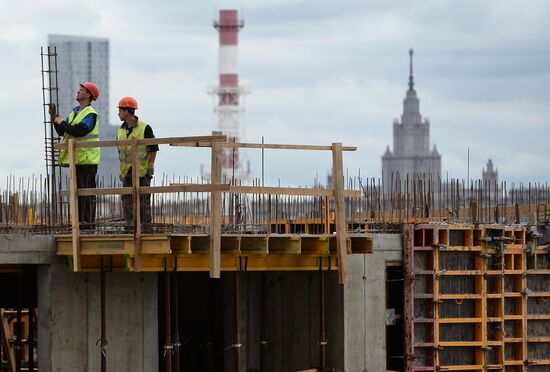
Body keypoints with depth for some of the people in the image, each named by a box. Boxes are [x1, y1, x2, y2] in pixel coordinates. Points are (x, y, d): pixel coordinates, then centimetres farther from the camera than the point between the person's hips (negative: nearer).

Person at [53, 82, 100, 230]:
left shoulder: (91, 114, -10)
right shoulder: (74, 112, 19)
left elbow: (78, 131, -24)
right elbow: (62, 132, 20)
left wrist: (62, 122, -12)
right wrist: (56, 119, 4)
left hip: (87, 160, -9)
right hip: (76, 159, 9)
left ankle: (89, 223, -9)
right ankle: (80, 223, 15)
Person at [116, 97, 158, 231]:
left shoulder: (144, 128, -7)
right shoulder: (121, 130, 12)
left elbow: (154, 148, -4)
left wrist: (151, 166, -9)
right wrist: (122, 168, 14)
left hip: (142, 171, -6)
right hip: (127, 172, 6)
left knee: (143, 200, -2)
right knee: (127, 200, 3)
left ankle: (147, 227, 2)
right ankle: (129, 225, 7)